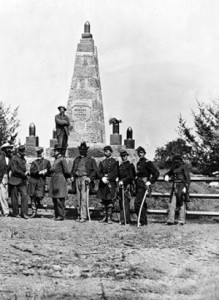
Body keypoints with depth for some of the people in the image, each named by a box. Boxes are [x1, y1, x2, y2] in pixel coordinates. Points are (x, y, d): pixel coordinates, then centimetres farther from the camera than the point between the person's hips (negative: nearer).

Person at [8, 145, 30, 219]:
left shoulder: (23, 159, 16)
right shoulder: (14, 158, -8)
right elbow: (14, 170, -15)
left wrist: (26, 173, 6)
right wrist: (24, 174, -10)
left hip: (23, 181, 6)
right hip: (15, 180, -6)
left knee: (25, 195, -8)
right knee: (14, 197, 2)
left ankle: (24, 213, -7)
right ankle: (15, 213, 13)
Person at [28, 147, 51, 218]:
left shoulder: (47, 162, 9)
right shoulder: (34, 162, 8)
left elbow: (49, 171, 11)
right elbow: (31, 171, -5)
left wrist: (45, 172, -9)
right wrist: (40, 172, -16)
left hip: (41, 181, -1)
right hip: (33, 180, 1)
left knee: (39, 196, -9)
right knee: (32, 197, 0)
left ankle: (38, 203, 25)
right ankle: (34, 211, 10)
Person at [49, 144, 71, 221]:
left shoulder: (62, 159, -10)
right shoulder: (56, 159, 18)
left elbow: (66, 171, -10)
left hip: (60, 180, -9)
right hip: (54, 181, 9)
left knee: (60, 199, -6)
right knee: (54, 199, 10)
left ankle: (61, 216, -2)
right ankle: (56, 215, 17)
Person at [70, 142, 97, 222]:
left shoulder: (91, 160, 7)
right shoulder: (76, 160, 20)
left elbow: (95, 171, 2)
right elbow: (73, 170, 24)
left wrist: (90, 178, -12)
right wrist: (72, 176, 5)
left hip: (85, 178, -5)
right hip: (77, 179, 5)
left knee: (84, 198, -12)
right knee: (78, 198, 5)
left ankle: (83, 216, -13)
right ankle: (79, 215, 10)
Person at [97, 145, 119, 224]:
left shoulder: (115, 162, 4)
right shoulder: (102, 162, 16)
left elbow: (115, 173, -6)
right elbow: (98, 172, 7)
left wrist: (107, 178, -16)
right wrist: (102, 178, -13)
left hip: (111, 183, -4)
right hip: (102, 183, 4)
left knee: (110, 200, -7)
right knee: (103, 200, 5)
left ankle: (109, 217, -5)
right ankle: (105, 217, 13)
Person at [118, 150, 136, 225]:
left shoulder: (130, 165, -2)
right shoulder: (120, 165, 20)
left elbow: (131, 176, -10)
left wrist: (123, 181, -16)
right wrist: (119, 182, 10)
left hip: (127, 186, -7)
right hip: (121, 186, 7)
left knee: (125, 203, -11)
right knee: (121, 203, 4)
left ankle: (125, 220, -12)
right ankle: (122, 219, 8)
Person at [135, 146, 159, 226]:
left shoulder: (148, 162, -9)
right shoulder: (138, 163, 16)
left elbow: (156, 173, -13)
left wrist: (150, 182, -16)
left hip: (144, 185, -9)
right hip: (139, 185, 9)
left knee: (137, 202, -17)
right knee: (142, 203, 12)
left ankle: (142, 221, -11)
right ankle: (144, 221, 19)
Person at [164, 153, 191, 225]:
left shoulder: (184, 167, -3)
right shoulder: (173, 168, 15)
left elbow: (188, 178, -7)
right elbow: (169, 173, 31)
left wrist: (186, 187, -16)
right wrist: (166, 176, 7)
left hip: (181, 187, -6)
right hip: (175, 187, 6)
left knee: (182, 204, -3)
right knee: (172, 203, -1)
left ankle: (181, 221, 1)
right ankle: (170, 220, -1)